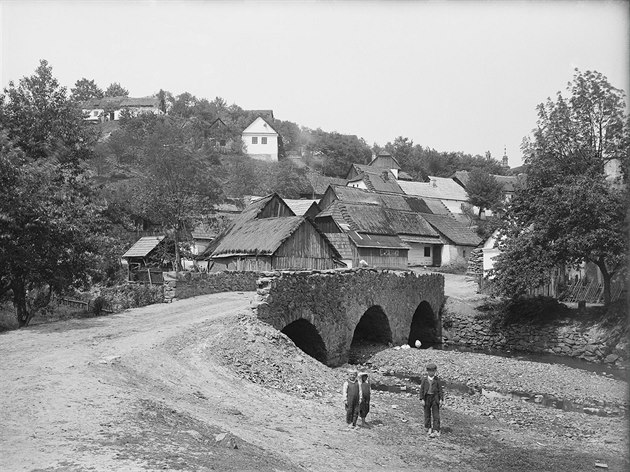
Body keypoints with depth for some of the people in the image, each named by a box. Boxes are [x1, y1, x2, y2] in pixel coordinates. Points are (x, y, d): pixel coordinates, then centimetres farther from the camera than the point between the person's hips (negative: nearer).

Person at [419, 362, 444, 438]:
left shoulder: (437, 379, -3)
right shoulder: (424, 379, -2)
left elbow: (440, 389, 1)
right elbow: (421, 389, 0)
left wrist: (441, 399, -4)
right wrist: (422, 398, -4)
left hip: (435, 397, -1)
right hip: (427, 397, 1)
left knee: (436, 415, -3)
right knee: (427, 414, 11)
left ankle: (436, 431, -4)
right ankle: (428, 428, 27)